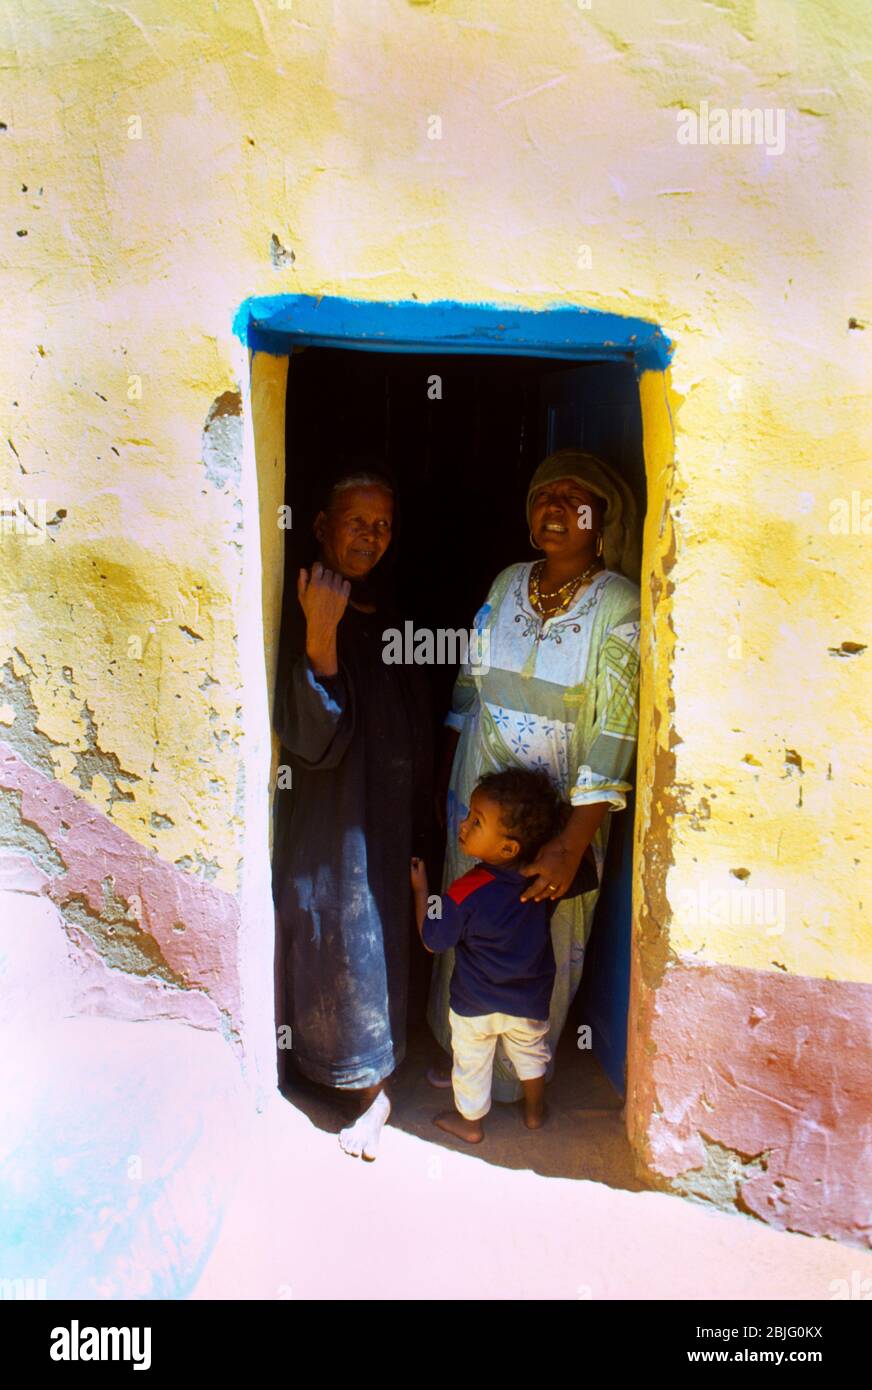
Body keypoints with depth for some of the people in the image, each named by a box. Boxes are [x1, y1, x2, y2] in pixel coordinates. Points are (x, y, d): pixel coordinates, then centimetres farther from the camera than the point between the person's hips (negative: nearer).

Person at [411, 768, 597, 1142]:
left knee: (471, 1062, 23)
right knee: (531, 1052, 31)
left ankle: (470, 1122, 45)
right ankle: (535, 1111, 52)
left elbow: (432, 940, -17)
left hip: (475, 1004, -3)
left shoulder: (464, 894, -34)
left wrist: (420, 888, -8)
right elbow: (588, 875, -1)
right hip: (530, 1001, 4)